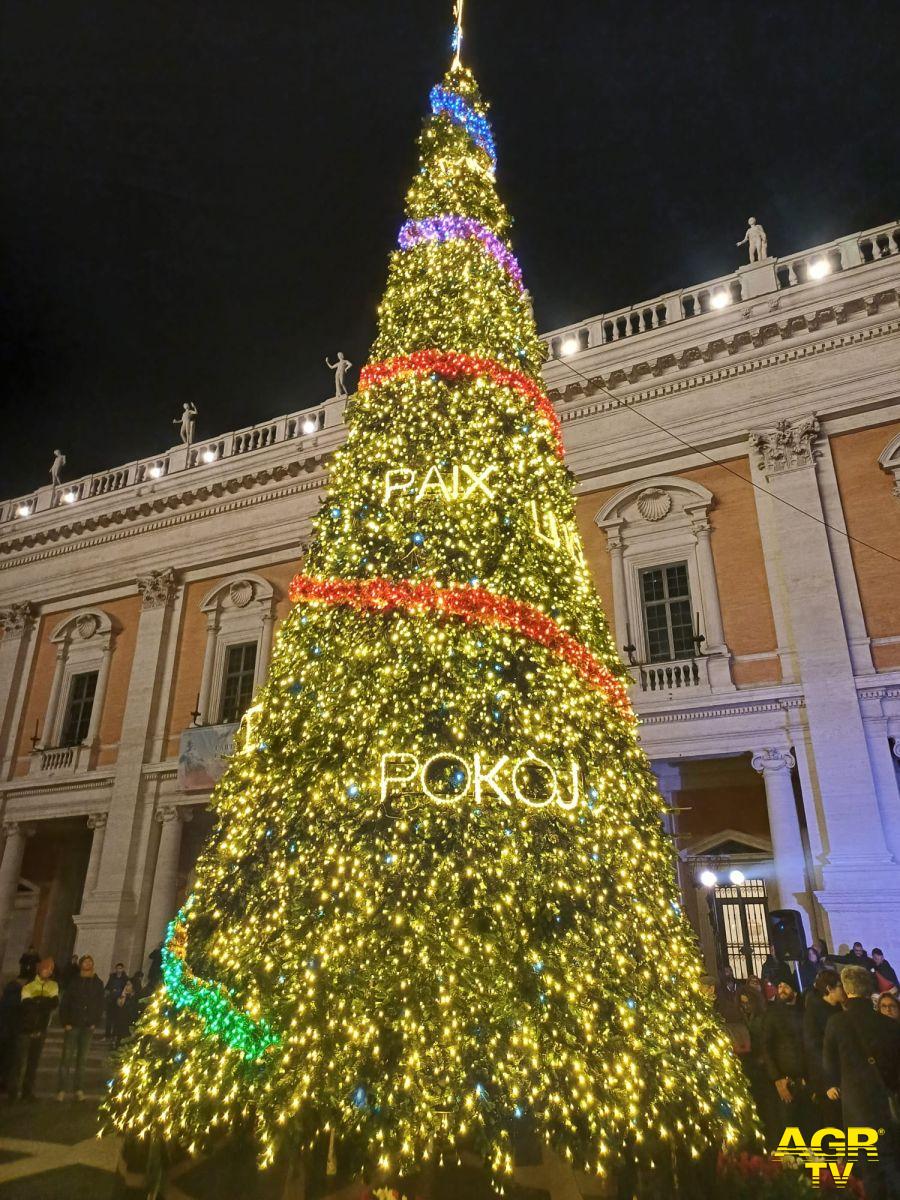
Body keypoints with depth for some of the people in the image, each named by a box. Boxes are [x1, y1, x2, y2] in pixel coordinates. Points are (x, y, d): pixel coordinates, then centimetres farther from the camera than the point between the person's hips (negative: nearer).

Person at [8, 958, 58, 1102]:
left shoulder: (53, 985, 4)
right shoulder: (28, 986, -4)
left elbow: (55, 1003, -11)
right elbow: (28, 1005, -18)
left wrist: (37, 1001, -18)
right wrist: (45, 1002, -15)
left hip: (41, 1029, 3)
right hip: (26, 1029, -3)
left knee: (34, 1062, 9)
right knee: (20, 1061, -5)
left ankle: (28, 1091, 19)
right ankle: (13, 1092, 6)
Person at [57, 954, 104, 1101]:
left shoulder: (98, 983, 6)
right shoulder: (73, 982, 1)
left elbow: (100, 1005, 7)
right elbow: (64, 1003, -1)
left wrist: (95, 1023, -3)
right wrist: (65, 1023, -9)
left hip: (88, 1027, 2)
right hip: (72, 1025, -2)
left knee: (82, 1058, 6)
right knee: (67, 1057, -4)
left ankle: (79, 1089, 12)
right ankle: (61, 1089, 3)